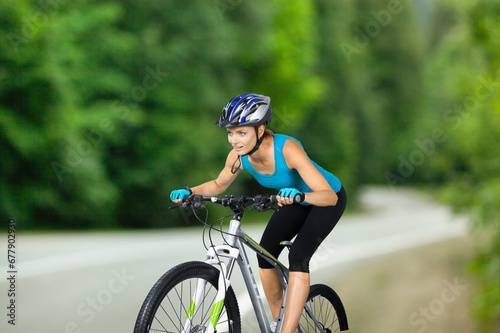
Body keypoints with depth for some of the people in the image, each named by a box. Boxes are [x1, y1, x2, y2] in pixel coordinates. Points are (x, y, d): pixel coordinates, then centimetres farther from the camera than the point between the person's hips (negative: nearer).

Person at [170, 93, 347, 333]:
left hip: (327, 200, -6)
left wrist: (299, 195, -62)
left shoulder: (287, 149, -39)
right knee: (265, 255, -6)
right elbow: (219, 184, 0)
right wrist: (190, 192, -19)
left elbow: (329, 195, -43)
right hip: (295, 201, 6)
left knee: (298, 257, -22)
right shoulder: (238, 156, -22)